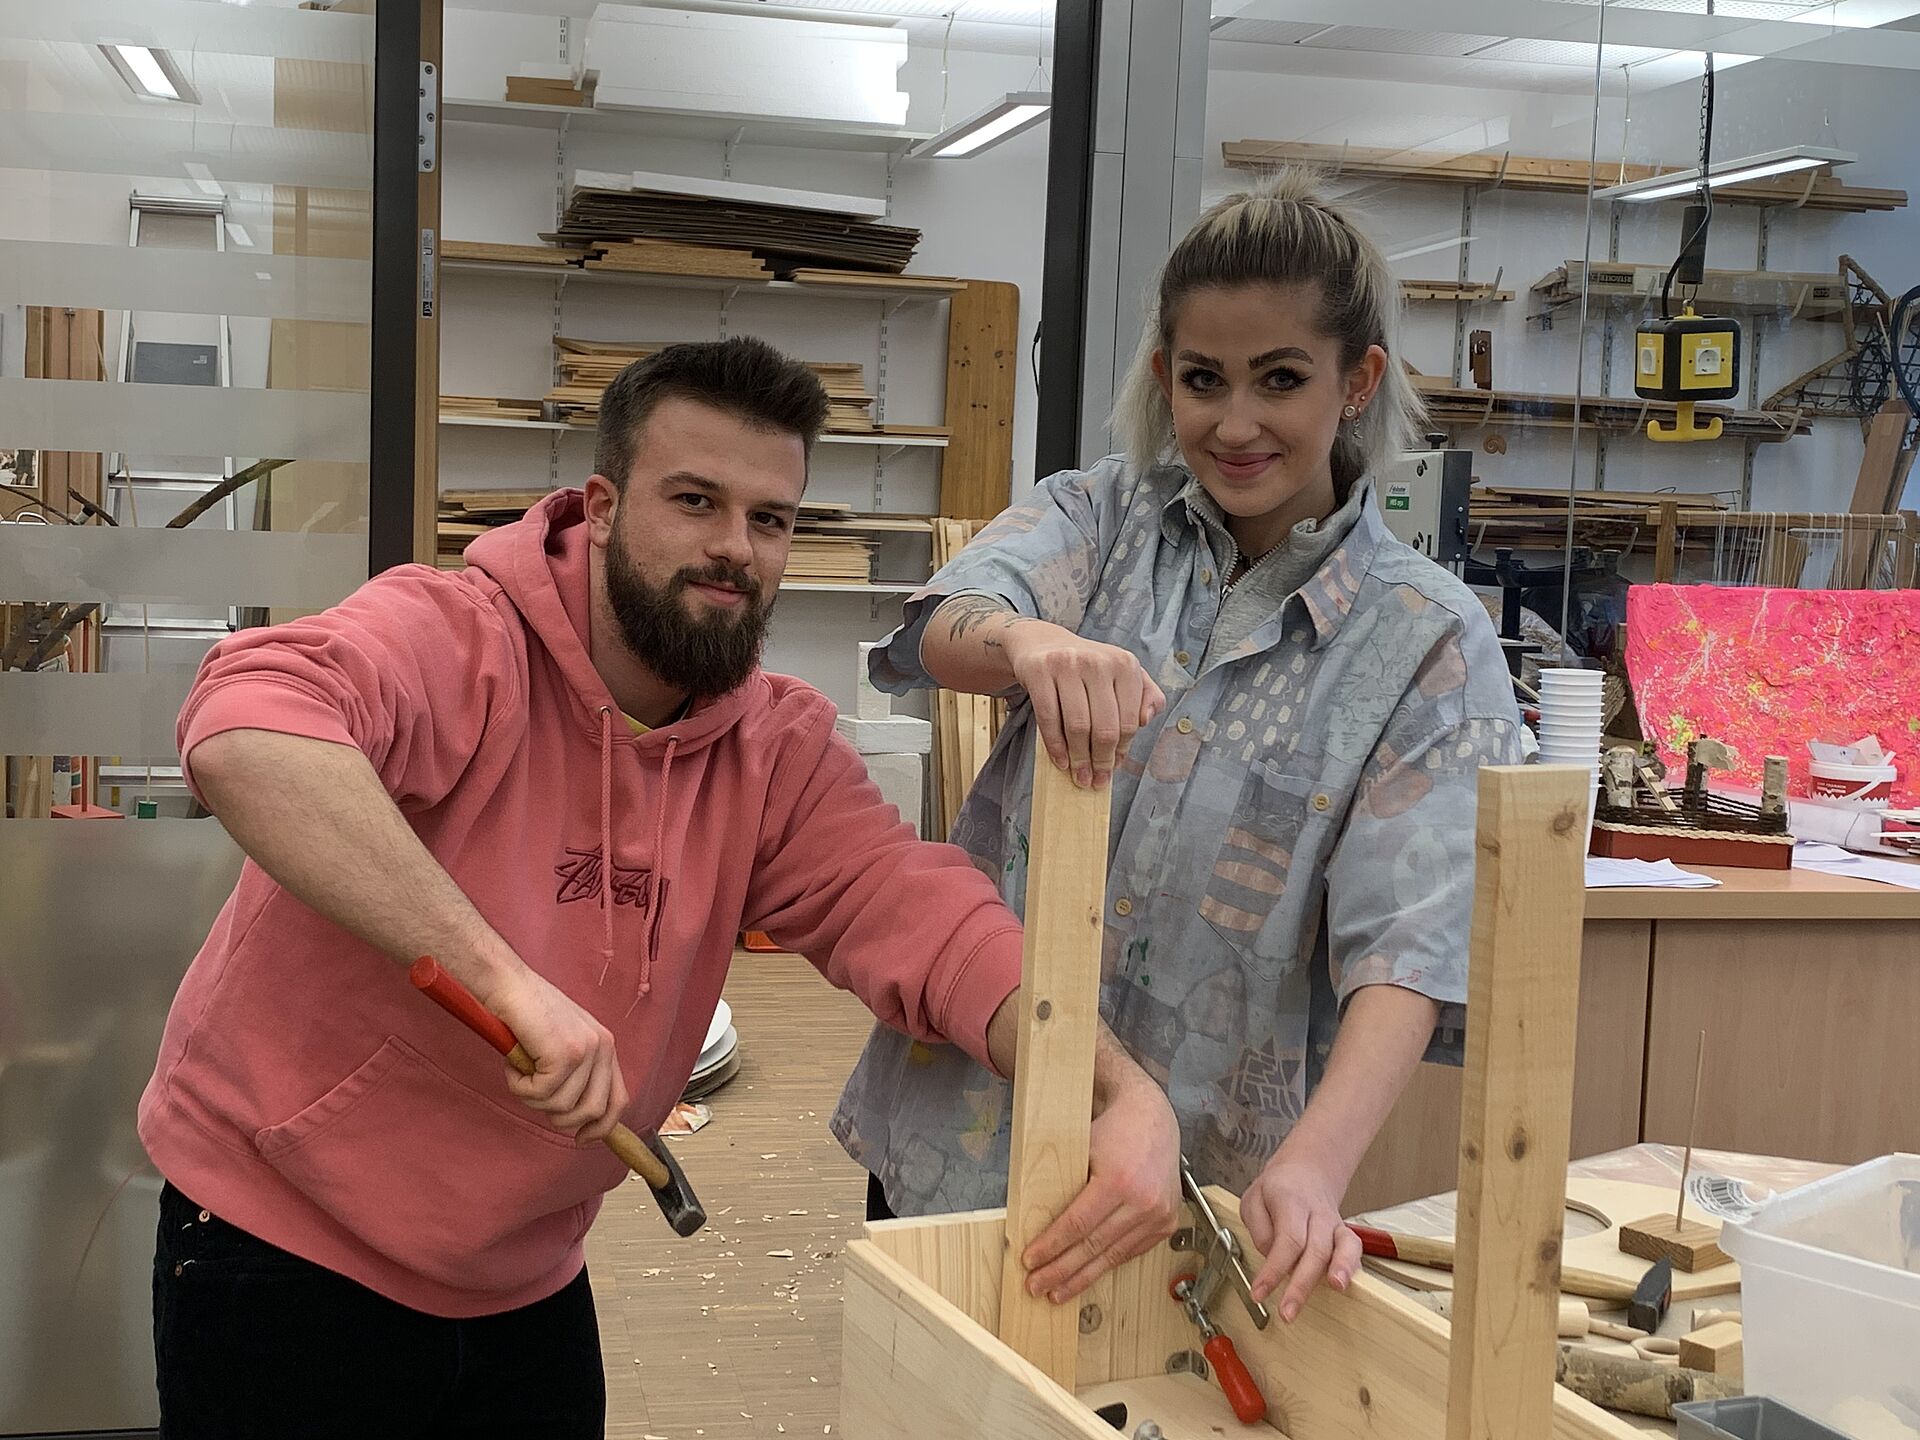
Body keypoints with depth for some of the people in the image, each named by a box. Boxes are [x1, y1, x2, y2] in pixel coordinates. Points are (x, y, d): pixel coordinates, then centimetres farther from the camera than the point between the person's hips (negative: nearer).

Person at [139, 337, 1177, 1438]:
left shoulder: (779, 749, -3)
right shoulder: (454, 637, -21)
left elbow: (922, 915, -14)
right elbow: (247, 733, -41)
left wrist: (1126, 1092, -31)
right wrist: (506, 978, -48)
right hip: (285, 1258, -5)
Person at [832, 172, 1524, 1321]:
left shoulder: (1429, 642, -7)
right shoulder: (1100, 520, 1)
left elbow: (1411, 940, -18)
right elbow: (945, 631, -20)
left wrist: (1314, 1165, -34)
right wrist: (1031, 643, -44)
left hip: (1208, 1192, -2)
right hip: (962, 1137, 2)